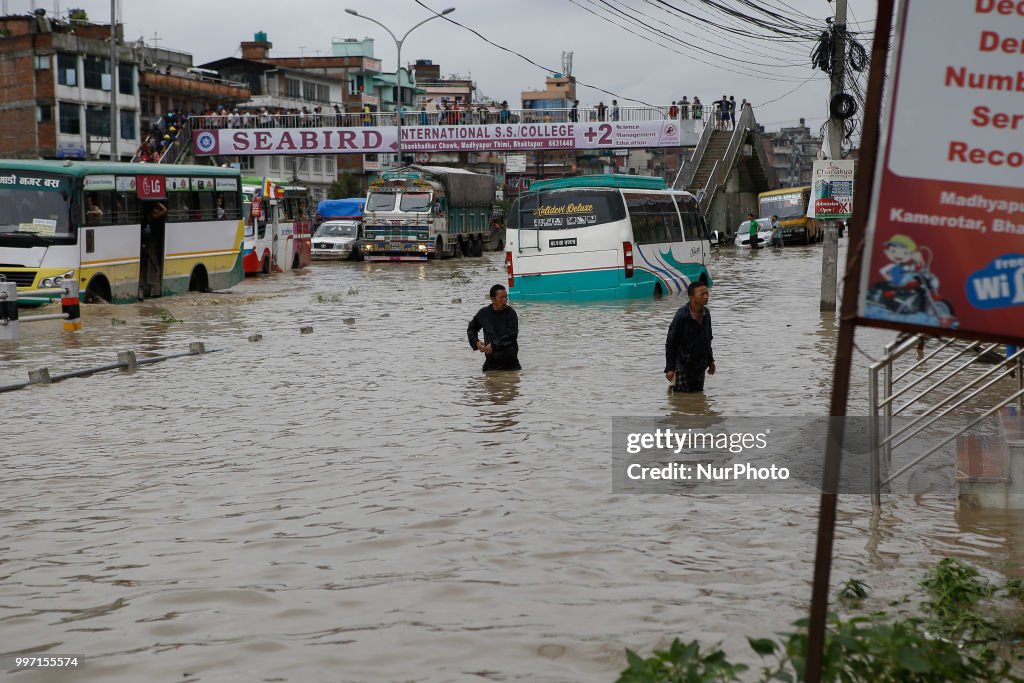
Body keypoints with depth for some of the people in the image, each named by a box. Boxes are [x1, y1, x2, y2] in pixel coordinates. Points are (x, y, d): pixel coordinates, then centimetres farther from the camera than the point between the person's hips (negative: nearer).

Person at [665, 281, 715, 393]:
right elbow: (670, 343, -15)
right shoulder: (681, 316, -19)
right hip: (683, 364, -6)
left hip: (700, 365, 6)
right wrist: (669, 368, -15)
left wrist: (710, 361, 21)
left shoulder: (706, 314, 1)